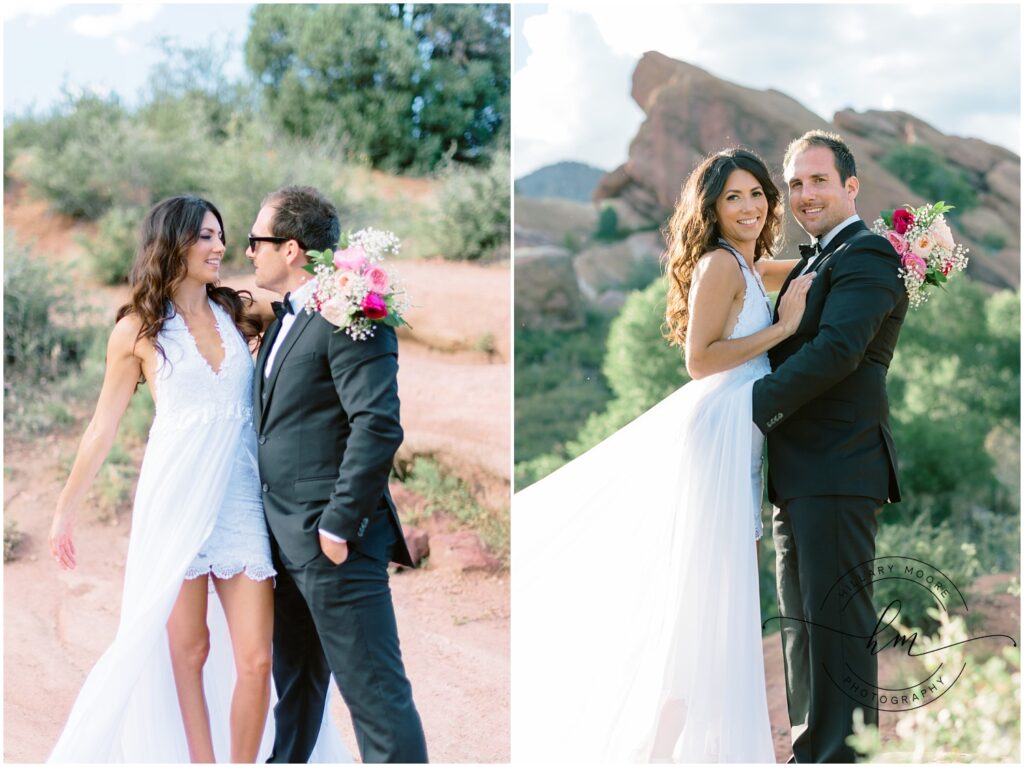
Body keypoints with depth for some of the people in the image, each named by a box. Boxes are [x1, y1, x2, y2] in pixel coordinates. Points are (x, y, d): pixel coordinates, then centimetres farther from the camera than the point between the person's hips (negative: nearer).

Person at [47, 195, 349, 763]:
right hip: (177, 502, -2)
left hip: (240, 499, 2)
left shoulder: (239, 313, 10)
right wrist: (66, 511, 10)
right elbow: (103, 427, 8)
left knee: (255, 658, -4)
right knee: (188, 650, 4)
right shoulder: (138, 328, 3)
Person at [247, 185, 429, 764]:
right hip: (290, 540, 10)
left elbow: (378, 427, -23)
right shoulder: (288, 317, 15)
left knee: (375, 692, -4)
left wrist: (339, 525, -21)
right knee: (293, 686, 22)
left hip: (334, 544, -10)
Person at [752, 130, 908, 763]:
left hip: (835, 471, -10)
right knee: (802, 621, 15)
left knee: (836, 622, -8)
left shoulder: (866, 255, -9)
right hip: (798, 474, 10)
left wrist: (749, 408, -20)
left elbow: (837, 349, -21)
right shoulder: (816, 261, 22)